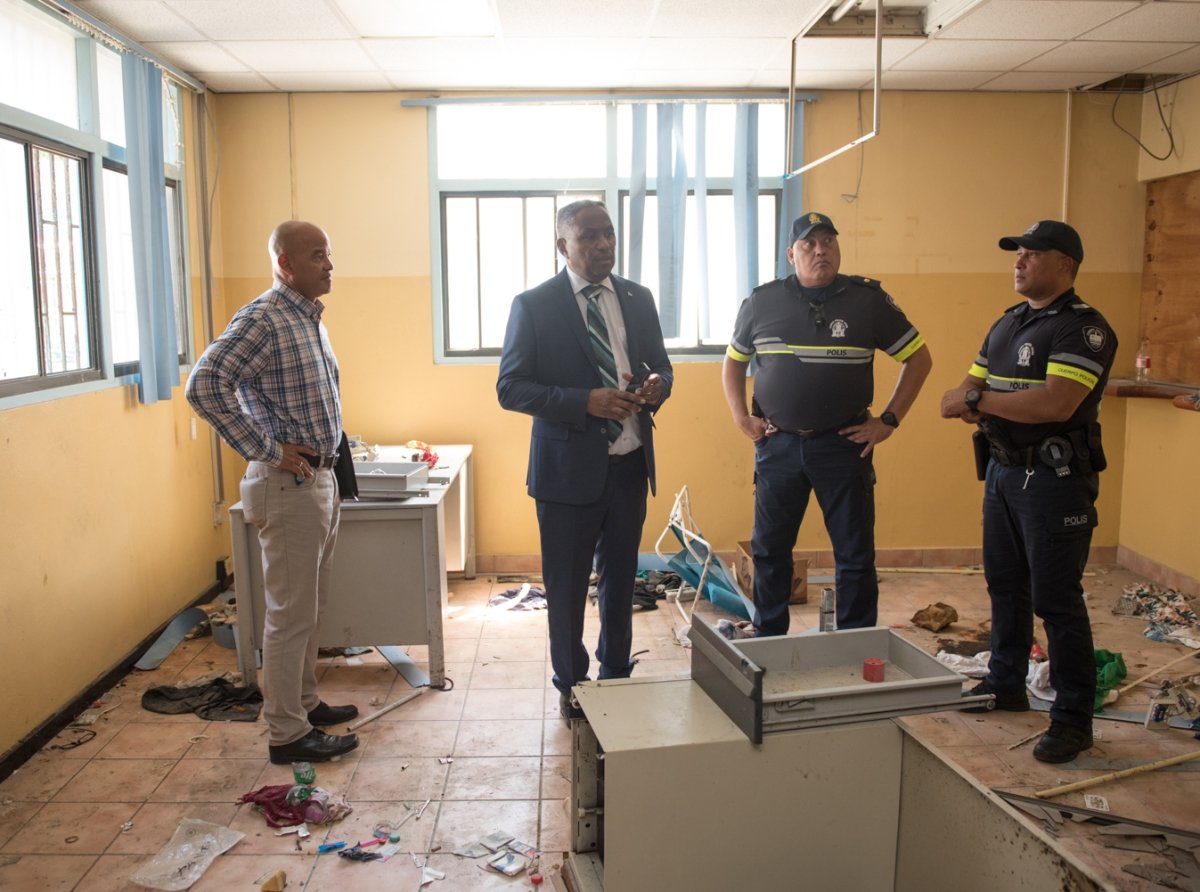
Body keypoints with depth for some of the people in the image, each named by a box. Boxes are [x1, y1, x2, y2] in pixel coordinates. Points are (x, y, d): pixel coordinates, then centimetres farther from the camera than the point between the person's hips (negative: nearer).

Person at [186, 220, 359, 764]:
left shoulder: (310, 318, 14)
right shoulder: (262, 319, -15)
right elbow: (204, 386, -25)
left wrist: (330, 463, 14)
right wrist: (266, 449, -22)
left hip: (321, 477, 9)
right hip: (288, 482, -9)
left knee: (309, 605, 18)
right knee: (291, 612, -1)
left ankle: (305, 703, 32)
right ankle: (287, 733, 10)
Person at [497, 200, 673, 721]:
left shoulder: (638, 299, 6)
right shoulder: (534, 305, -8)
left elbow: (660, 366, 15)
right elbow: (510, 388, -11)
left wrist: (657, 385, -11)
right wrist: (586, 401, -23)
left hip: (629, 466, 4)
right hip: (568, 468, -4)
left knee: (620, 580, 18)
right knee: (567, 587, 9)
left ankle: (616, 675, 37)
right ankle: (571, 687, 30)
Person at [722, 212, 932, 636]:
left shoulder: (869, 299, -1)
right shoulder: (761, 302, 3)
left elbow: (918, 358, 6)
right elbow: (734, 361, 17)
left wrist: (889, 420, -1)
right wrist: (741, 417, 6)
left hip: (844, 445, -1)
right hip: (777, 444, 2)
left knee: (855, 553, 5)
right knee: (769, 550, 10)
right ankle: (768, 643, 26)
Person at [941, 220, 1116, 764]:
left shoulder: (1083, 327, -13)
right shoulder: (1008, 323, 14)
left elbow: (1056, 403, -27)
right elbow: (971, 385, 12)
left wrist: (978, 400, -19)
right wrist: (968, 403, -12)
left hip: (1055, 478, -8)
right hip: (1002, 469, 8)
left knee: (1056, 599, -4)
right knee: (1005, 585, 17)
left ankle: (1073, 718, 7)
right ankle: (1006, 684, 32)